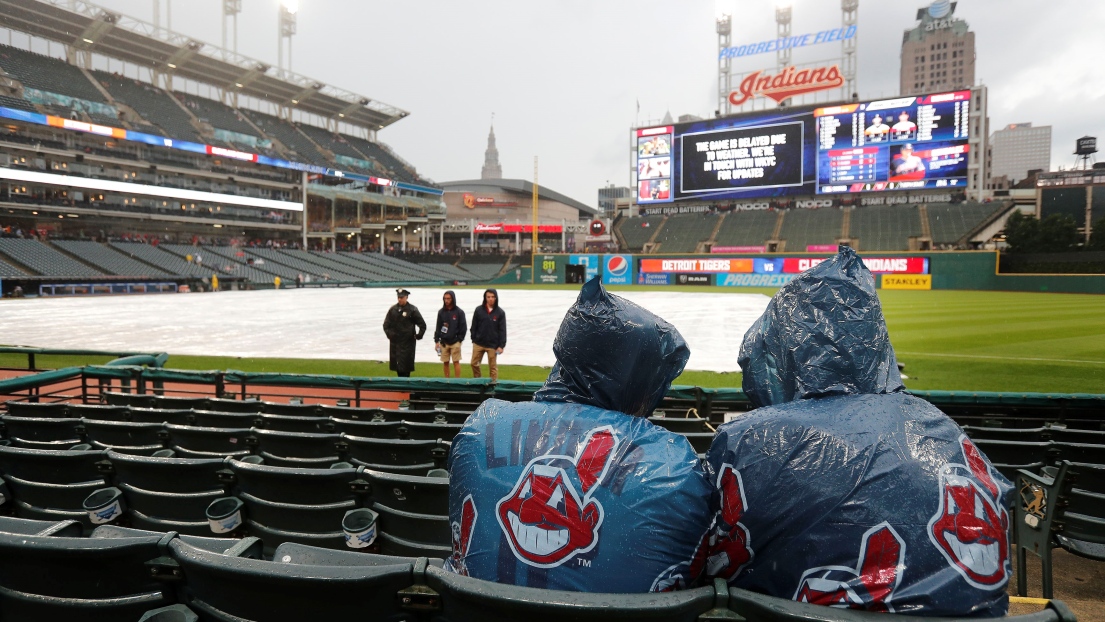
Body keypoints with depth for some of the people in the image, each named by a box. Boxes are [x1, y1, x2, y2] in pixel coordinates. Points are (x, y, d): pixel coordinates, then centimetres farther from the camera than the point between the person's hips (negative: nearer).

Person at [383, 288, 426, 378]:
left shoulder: (412, 310, -4)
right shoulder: (393, 309, 8)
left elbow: (422, 325, 0)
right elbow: (386, 324, 15)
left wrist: (418, 336, -7)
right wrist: (389, 334, 2)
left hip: (407, 342, -4)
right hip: (395, 342, 4)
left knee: (405, 367, -6)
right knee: (396, 366, 8)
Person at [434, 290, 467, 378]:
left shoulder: (459, 312, -3)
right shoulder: (441, 311, 6)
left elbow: (463, 327, -2)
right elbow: (438, 327, 9)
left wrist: (459, 339, -6)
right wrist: (436, 340, 4)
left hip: (455, 342, -3)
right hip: (444, 342, 3)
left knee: (456, 362, -2)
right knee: (445, 362, 6)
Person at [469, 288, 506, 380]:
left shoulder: (500, 312, -4)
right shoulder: (479, 310, -1)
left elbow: (502, 330, -4)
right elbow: (474, 326, 5)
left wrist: (501, 345, -9)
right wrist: (474, 340, 2)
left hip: (493, 345, -2)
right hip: (478, 343, 2)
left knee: (493, 366, 6)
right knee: (474, 363, 8)